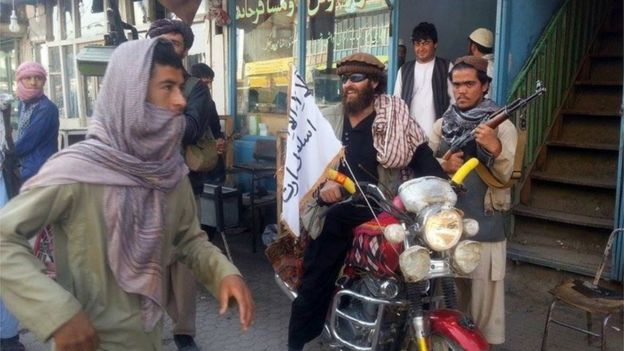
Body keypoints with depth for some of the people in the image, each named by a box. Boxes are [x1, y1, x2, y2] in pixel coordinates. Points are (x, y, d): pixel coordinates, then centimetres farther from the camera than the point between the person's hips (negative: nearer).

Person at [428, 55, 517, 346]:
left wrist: (494, 147, -33)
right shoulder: (441, 125, 10)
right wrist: (442, 166, -14)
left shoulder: (501, 126, -1)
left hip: (484, 226, -4)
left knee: (484, 298, 0)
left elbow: (505, 174, -13)